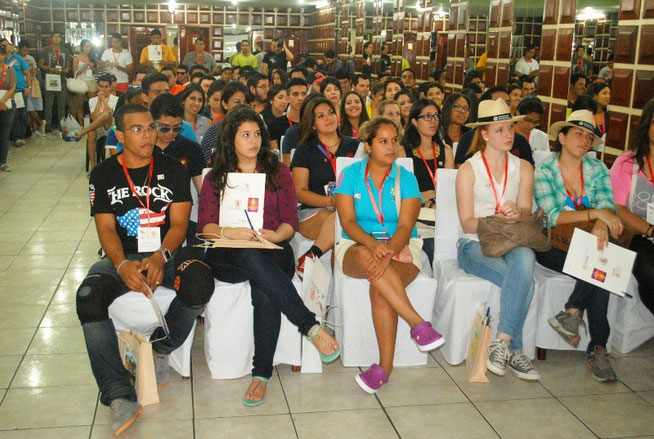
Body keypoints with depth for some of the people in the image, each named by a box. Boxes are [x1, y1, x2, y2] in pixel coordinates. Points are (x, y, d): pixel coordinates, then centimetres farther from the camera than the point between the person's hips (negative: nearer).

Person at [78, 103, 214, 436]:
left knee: (199, 281, -33)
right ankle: (119, 396, -27)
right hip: (122, 257, 0)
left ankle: (160, 349, -4)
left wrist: (160, 257, -22)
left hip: (167, 253, 0)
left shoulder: (172, 169, 7)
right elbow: (106, 228, -1)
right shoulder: (103, 175, 7)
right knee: (89, 297, -31)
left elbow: (178, 223, -1)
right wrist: (122, 264, -23)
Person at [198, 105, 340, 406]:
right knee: (252, 258, -39)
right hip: (228, 257, 0)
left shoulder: (278, 171, 19)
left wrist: (274, 235, -12)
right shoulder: (215, 178, 20)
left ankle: (262, 372, -33)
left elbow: (290, 221, 11)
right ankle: (310, 325, -38)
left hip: (273, 252, 0)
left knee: (263, 287, -37)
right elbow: (205, 225, 7)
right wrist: (229, 232, -15)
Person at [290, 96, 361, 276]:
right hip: (312, 213, -2)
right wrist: (330, 201, -15)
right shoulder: (305, 150, 11)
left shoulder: (354, 146, 18)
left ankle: (310, 256, -37)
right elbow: (299, 192, 2)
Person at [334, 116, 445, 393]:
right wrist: (373, 245, -26)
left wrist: (388, 252, -28)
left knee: (379, 288, -32)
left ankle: (385, 367, -25)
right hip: (357, 246, 1)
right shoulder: (350, 175, 4)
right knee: (368, 257, -37)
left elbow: (405, 227, -7)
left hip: (401, 248, 0)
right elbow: (348, 222, -6)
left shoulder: (406, 179, 4)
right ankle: (418, 324, -35)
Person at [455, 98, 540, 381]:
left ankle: (502, 342, -33)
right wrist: (496, 220, -23)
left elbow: (526, 211, 1)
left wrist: (517, 213, -23)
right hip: (474, 244, -3)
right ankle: (514, 349, -18)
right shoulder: (468, 170, 0)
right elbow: (467, 223, -5)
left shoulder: (523, 167, 12)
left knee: (525, 258, -36)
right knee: (524, 282, -31)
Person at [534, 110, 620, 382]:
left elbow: (608, 206, -6)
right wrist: (593, 213, -27)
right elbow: (553, 216, -15)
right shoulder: (544, 172, -2)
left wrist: (602, 223, -29)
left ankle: (572, 313, -17)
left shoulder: (597, 169, 9)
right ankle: (597, 348, -20)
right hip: (554, 246, -3)